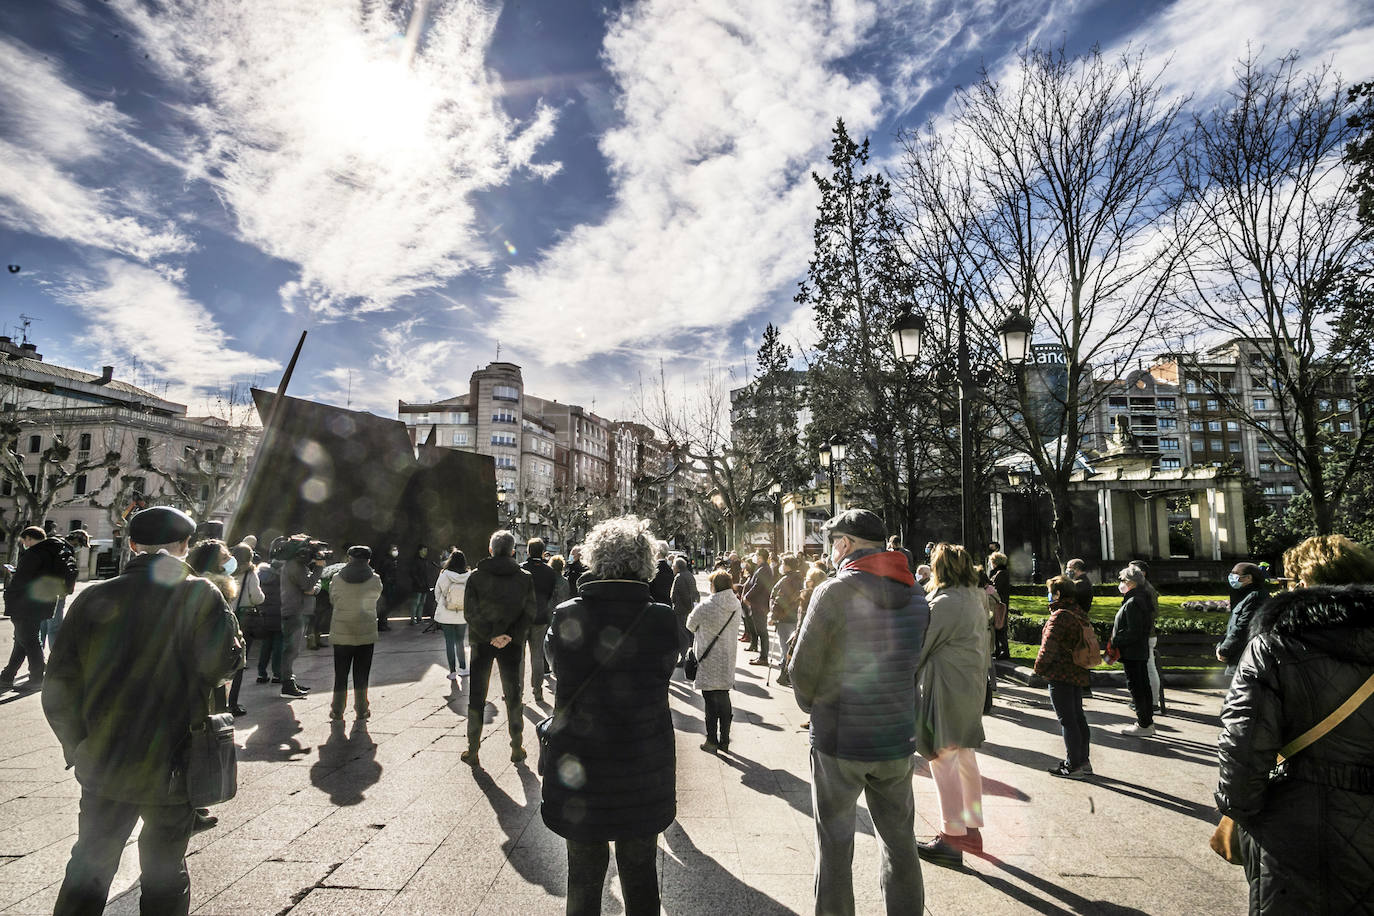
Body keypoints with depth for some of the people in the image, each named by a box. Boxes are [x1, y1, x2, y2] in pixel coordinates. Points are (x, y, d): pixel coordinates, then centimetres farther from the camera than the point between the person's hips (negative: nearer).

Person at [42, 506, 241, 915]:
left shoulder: (94, 598, -1)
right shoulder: (200, 595, -14)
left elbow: (59, 689, 1)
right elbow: (223, 663, -21)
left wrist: (78, 748, 14)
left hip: (101, 765, 3)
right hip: (170, 767, -3)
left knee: (88, 869, 22)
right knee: (164, 874, 14)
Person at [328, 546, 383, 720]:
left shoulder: (337, 579, -6)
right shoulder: (375, 580, -8)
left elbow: (332, 598, 9)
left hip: (341, 634, 0)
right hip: (366, 634, 0)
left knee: (340, 674, 11)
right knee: (361, 674, 10)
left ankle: (337, 711, 17)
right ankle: (361, 709, 16)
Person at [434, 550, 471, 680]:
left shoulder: (444, 575, -14)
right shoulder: (469, 576, -13)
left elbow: (437, 592, 0)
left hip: (446, 615, -2)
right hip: (462, 615, 2)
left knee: (449, 642, 6)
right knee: (460, 642, 17)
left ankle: (452, 671, 8)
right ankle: (463, 668, 22)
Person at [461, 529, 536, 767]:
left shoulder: (476, 576, -7)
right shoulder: (525, 578, -4)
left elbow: (470, 612, -12)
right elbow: (529, 612, -9)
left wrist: (491, 635, -12)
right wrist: (510, 635, -13)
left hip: (481, 642, -1)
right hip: (512, 644, 1)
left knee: (476, 696, 11)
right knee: (513, 696, 13)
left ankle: (473, 751, 14)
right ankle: (517, 749, 18)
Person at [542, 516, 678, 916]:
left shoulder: (566, 617, -14)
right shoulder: (663, 619, -14)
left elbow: (560, 678, -3)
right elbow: (662, 677, -2)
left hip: (579, 765, 0)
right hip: (644, 770, 1)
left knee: (584, 875, 20)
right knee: (640, 875, 20)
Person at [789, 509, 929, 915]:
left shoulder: (833, 592, -16)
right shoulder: (915, 596, 1)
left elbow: (803, 671, -11)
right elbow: (914, 664, 7)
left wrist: (813, 706, 7)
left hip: (838, 742, -4)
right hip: (897, 741, 5)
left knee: (835, 847, 11)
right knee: (900, 844, 18)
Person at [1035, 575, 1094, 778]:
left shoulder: (1059, 616, -19)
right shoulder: (1080, 615, 10)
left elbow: (1049, 646, -21)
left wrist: (1039, 666, -7)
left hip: (1060, 675, -9)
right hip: (1079, 673, 9)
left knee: (1066, 719, -2)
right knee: (1078, 716, 16)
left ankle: (1073, 765, 3)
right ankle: (1084, 760, 24)